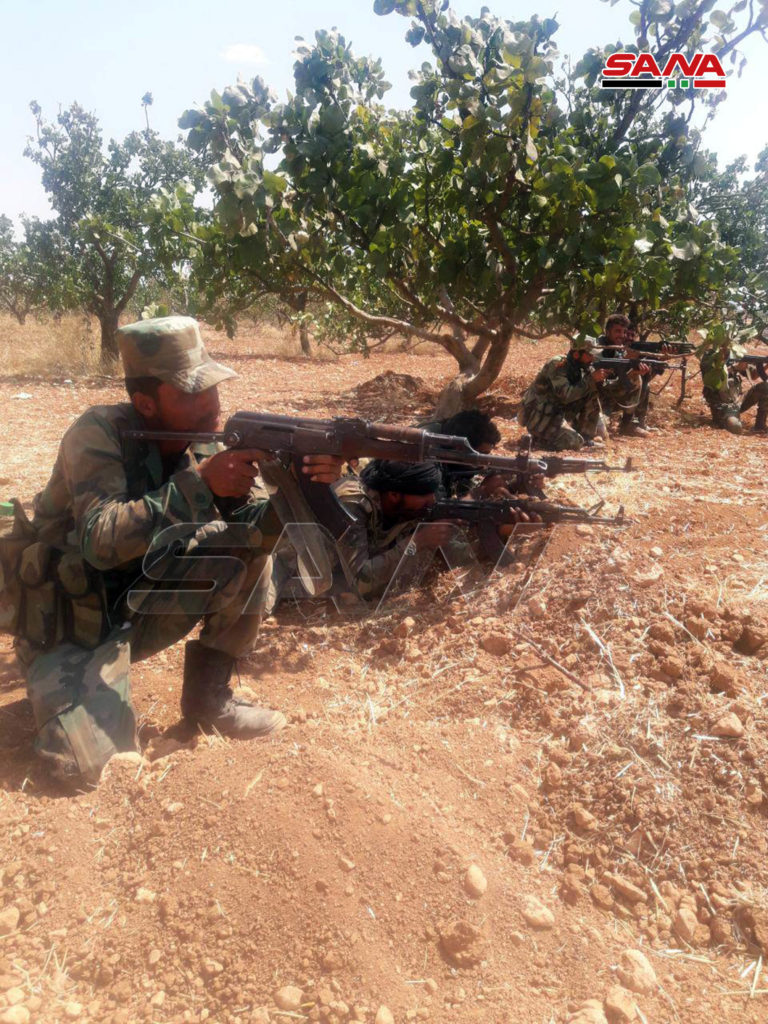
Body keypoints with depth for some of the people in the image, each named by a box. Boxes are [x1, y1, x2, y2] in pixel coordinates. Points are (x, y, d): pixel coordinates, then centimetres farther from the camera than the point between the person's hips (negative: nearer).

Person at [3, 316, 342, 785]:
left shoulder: (206, 444, -7)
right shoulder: (99, 432, -22)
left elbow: (255, 526, -13)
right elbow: (101, 541, -35)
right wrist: (199, 483, -41)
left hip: (140, 603, 5)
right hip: (73, 621, -5)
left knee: (246, 545, -15)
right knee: (89, 761, -22)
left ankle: (209, 695, -1)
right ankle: (72, 691, 13)